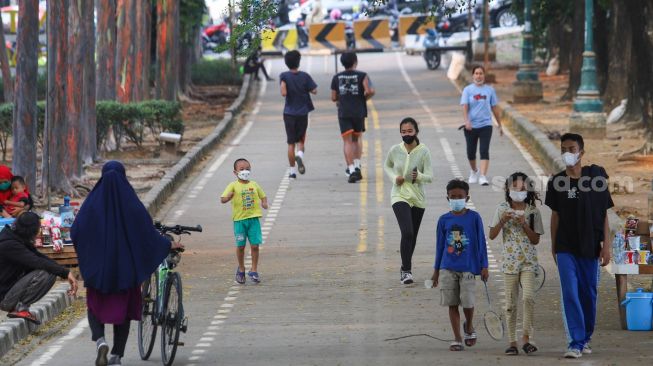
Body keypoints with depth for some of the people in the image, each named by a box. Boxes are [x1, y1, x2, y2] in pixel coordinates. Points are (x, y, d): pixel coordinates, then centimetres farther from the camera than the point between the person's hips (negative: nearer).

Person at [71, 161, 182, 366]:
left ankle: (100, 341, -12)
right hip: (125, 268, 0)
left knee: (95, 307, 15)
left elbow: (75, 231, -5)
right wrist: (168, 245, 9)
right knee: (123, 309, 13)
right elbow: (148, 232, -7)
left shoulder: (93, 201, -7)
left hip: (97, 266, 0)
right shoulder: (131, 203, -9)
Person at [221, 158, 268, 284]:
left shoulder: (254, 185, 8)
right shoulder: (233, 186, -2)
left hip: (253, 218, 2)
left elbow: (263, 196, 19)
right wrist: (228, 197, -32)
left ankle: (254, 271, 11)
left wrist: (264, 203, -4)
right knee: (240, 246, 5)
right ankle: (241, 269, 25)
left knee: (255, 245, -1)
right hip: (239, 220, -2)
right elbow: (222, 199, -9)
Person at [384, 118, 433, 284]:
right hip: (400, 196, -1)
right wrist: (394, 178, -6)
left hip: (418, 198, 2)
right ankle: (406, 270, -14)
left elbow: (430, 176, -10)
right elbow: (387, 166, 14)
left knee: (413, 236, 13)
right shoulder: (395, 150, -6)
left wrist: (419, 176, -32)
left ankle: (405, 268, 33)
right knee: (407, 232, -20)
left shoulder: (423, 151, -10)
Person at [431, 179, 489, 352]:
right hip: (448, 268, 2)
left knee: (467, 301, -10)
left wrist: (484, 266, -1)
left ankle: (469, 327, 21)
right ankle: (457, 339, 10)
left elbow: (481, 242, 2)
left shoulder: (474, 217, 0)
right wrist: (436, 270, 13)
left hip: (468, 267, -2)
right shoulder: (444, 220, 6)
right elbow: (440, 245, 12)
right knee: (452, 304, 2)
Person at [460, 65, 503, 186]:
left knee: (484, 151, -13)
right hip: (471, 126, 1)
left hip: (485, 125, -1)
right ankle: (474, 172, 37)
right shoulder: (468, 90, 1)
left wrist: (500, 125, 14)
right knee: (471, 152, 11)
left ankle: (483, 176, -19)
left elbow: (494, 108, 11)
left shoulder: (489, 90, 5)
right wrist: (466, 121, -25)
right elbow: (465, 107, -8)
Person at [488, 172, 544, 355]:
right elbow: (492, 235, 1)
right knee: (510, 303, 4)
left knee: (528, 297, -17)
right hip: (509, 261, 1)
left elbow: (536, 240, -2)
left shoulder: (533, 212, 0)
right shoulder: (502, 209, 3)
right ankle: (512, 342, 11)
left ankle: (526, 337, -5)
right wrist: (503, 221, -14)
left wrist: (524, 224, -14)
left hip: (528, 261, -1)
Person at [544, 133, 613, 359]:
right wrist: (553, 246, 9)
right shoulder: (556, 182, 2)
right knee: (570, 294, -9)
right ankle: (576, 343, -11)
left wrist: (606, 245, -3)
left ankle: (586, 338, 26)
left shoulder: (596, 178, -2)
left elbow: (604, 214, 1)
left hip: (590, 247, 0)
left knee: (589, 294, 8)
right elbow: (555, 215, 9)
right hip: (565, 247, 0)